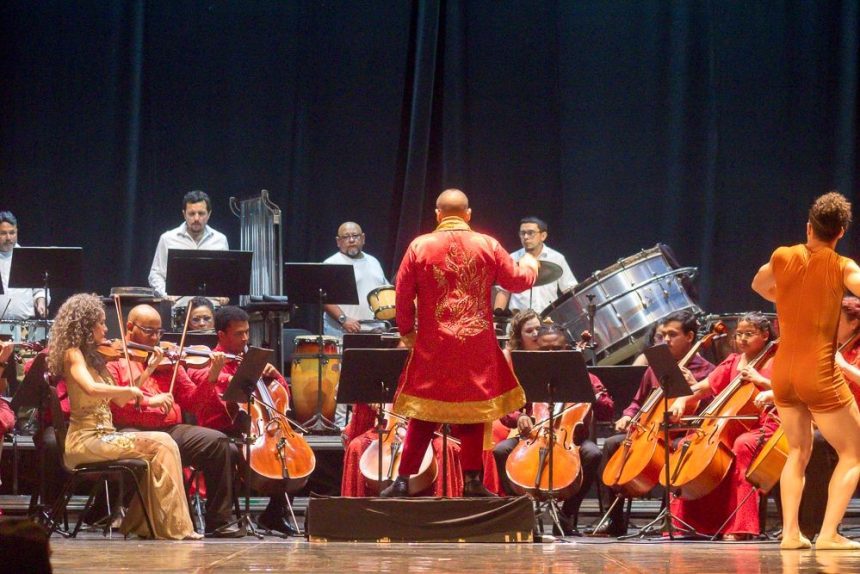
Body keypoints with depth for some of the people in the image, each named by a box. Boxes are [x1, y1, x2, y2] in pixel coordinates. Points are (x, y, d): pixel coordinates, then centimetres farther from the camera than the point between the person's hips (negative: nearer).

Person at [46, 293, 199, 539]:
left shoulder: (94, 357, 18)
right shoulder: (73, 354, -7)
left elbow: (118, 400, 16)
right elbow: (91, 388, -27)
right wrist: (130, 390, -20)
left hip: (102, 435, 8)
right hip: (84, 440, -8)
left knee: (163, 445, -8)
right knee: (161, 446, -17)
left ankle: (141, 523, -4)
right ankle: (174, 527, -14)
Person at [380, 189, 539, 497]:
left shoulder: (419, 247, -2)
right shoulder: (488, 246, -1)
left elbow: (403, 295, 0)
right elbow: (519, 281, 7)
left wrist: (406, 330, 15)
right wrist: (530, 263, 30)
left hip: (432, 348, 0)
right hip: (477, 348, 0)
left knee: (423, 416, 7)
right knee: (473, 414, 8)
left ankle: (403, 481, 6)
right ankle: (472, 480, 6)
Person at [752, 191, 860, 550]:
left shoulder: (783, 257, 4)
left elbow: (759, 286, 25)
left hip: (782, 372, 5)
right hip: (819, 374, -5)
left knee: (798, 452, 21)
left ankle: (791, 532, 9)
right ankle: (828, 533, -6)